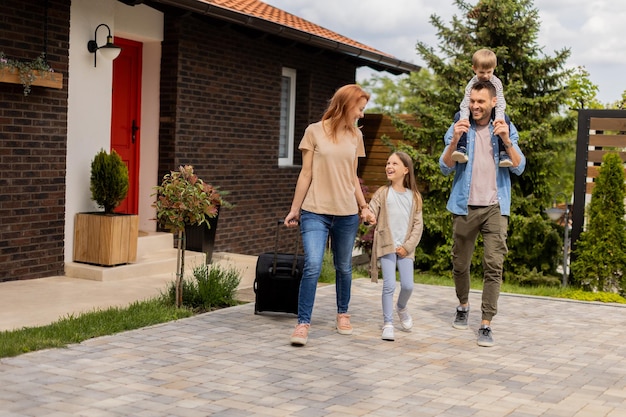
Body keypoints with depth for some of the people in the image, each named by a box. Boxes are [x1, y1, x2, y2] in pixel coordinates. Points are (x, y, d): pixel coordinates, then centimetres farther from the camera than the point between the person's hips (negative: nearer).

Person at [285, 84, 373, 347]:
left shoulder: (355, 136, 9)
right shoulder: (315, 131, -1)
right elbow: (306, 174, 1)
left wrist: (364, 206, 14)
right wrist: (294, 209, 3)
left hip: (347, 214, 4)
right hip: (315, 212, -3)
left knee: (344, 267, 12)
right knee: (312, 266, -15)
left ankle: (342, 314, 31)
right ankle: (303, 323, -7)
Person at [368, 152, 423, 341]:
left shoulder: (414, 196, 5)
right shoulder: (382, 193, 2)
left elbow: (418, 224, 4)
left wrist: (408, 246, -6)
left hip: (405, 248, 2)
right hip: (386, 245, -1)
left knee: (408, 285, -2)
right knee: (389, 285, -9)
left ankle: (402, 307, 32)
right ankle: (387, 324, 2)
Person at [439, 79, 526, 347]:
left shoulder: (506, 129, 5)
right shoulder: (458, 129, 4)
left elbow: (519, 168, -2)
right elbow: (445, 168, -4)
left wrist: (507, 141, -17)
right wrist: (455, 140, -19)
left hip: (495, 207, -1)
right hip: (465, 207, 1)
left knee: (494, 266, -10)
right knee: (460, 264, 11)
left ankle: (486, 325, -7)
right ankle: (463, 307, 36)